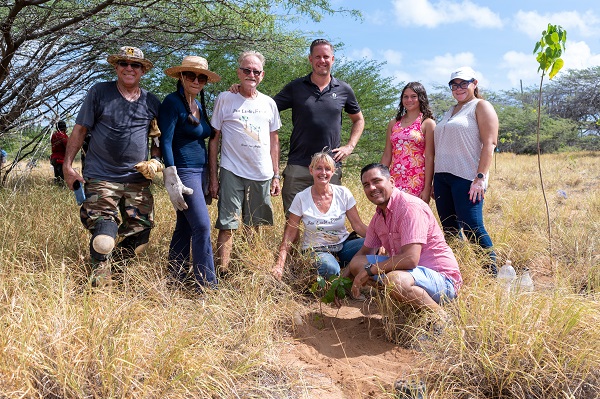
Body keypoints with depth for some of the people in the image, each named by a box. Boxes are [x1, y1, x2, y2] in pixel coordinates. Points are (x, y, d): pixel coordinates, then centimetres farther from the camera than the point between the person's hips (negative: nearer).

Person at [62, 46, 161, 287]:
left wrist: (155, 160, 1)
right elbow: (80, 129, 4)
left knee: (139, 234, 5)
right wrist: (67, 165, 0)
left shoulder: (151, 102, 10)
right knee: (104, 237, -12)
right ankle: (100, 273, 13)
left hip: (138, 180, 3)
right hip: (101, 177, -3)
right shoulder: (99, 92, 3)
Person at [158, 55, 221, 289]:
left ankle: (175, 281, 21)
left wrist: (210, 178, 17)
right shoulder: (173, 102, -9)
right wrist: (171, 180, -21)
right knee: (202, 227, -11)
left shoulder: (200, 106, 14)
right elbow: (165, 141, -15)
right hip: (184, 172, -8)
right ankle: (207, 285, -4)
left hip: (201, 172, 8)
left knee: (184, 227, 11)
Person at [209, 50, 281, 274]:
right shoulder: (225, 99, 1)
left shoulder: (269, 103, 11)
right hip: (232, 172, -3)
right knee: (227, 227, -4)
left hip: (262, 175, 4)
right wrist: (213, 177, -4)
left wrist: (276, 176, 10)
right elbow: (214, 139, 1)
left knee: (255, 227, 11)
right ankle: (222, 273, 3)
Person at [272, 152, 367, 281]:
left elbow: (358, 226, -3)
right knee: (330, 268, -36)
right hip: (316, 250, -2)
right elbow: (289, 234, -6)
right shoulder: (301, 198, -8)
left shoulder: (343, 193, -4)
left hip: (343, 245, 2)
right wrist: (279, 265, -15)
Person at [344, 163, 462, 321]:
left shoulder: (410, 207, -20)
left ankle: (440, 317, -15)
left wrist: (369, 270, -20)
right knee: (356, 263, 2)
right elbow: (365, 252, 19)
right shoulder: (379, 216, 8)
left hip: (442, 277, -9)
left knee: (393, 280, -38)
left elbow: (411, 259, -30)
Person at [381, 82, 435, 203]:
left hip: (416, 183, -4)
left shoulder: (427, 123, 1)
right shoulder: (394, 123, 14)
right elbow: (387, 155, 14)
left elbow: (429, 157, -5)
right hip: (394, 180, 4)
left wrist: (427, 188, -11)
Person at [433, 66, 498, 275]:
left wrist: (480, 177, -19)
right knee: (449, 229, 9)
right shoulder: (450, 112, 22)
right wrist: (434, 179, 15)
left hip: (466, 177, -7)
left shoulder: (481, 106, 1)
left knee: (472, 228, -11)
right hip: (442, 176, 7)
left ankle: (492, 273, 1)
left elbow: (489, 143, -10)